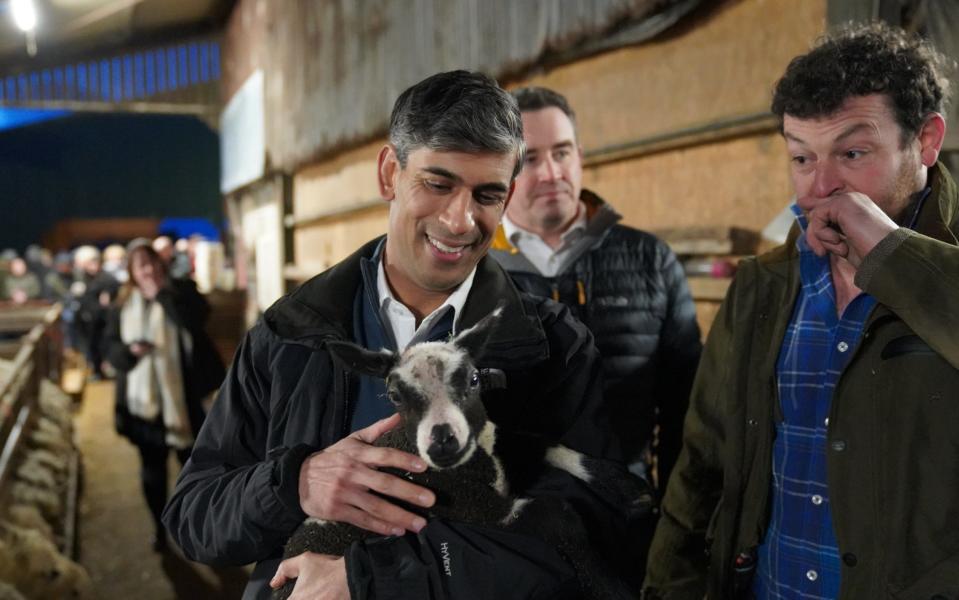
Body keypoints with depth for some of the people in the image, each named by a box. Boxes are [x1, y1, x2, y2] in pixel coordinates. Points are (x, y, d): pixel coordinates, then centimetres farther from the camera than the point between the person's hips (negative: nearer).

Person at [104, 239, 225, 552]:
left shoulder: (182, 291, -5)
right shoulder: (123, 305, 3)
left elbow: (195, 320, -25)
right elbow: (110, 348, 3)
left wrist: (161, 293, -22)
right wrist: (129, 350, -19)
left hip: (181, 396, -2)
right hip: (142, 400, 2)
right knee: (152, 468, 14)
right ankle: (160, 526, 32)